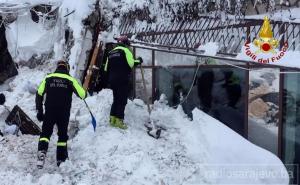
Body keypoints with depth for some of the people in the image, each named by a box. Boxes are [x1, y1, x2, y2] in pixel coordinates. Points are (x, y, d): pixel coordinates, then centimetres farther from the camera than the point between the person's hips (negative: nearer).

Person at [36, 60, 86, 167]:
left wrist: (39, 110, 9)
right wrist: (84, 93, 22)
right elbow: (82, 95, -3)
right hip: (64, 113, 0)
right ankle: (61, 159, 15)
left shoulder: (48, 78, 8)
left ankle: (42, 151, -18)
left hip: (49, 111, 0)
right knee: (63, 134, 14)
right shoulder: (70, 80, 2)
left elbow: (39, 94, 3)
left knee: (45, 132, 7)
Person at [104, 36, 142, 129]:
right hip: (122, 80, -7)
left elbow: (106, 68, 19)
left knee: (116, 99, 16)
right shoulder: (125, 50, -1)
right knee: (122, 100, -6)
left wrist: (108, 81, 24)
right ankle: (119, 121, -11)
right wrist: (138, 61, 2)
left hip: (112, 80, 7)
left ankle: (112, 119, 12)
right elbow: (130, 63, -16)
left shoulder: (111, 52, 20)